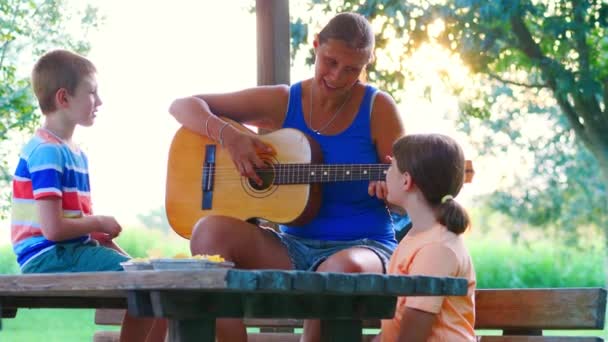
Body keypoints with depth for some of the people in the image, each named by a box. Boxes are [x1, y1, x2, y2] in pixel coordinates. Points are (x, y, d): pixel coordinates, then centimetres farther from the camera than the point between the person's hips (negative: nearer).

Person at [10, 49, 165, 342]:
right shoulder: (47, 152, -16)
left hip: (72, 250, 10)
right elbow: (53, 229, -22)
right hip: (49, 257, -10)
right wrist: (99, 223, -7)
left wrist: (117, 252, 6)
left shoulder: (75, 153, 16)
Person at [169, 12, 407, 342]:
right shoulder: (281, 101, 4)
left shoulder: (377, 107, -1)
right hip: (293, 245, 3)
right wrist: (228, 135, -14)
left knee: (345, 268, -40)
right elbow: (183, 105, 5)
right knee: (211, 230, -26)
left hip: (361, 245, -2)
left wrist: (391, 188, -25)